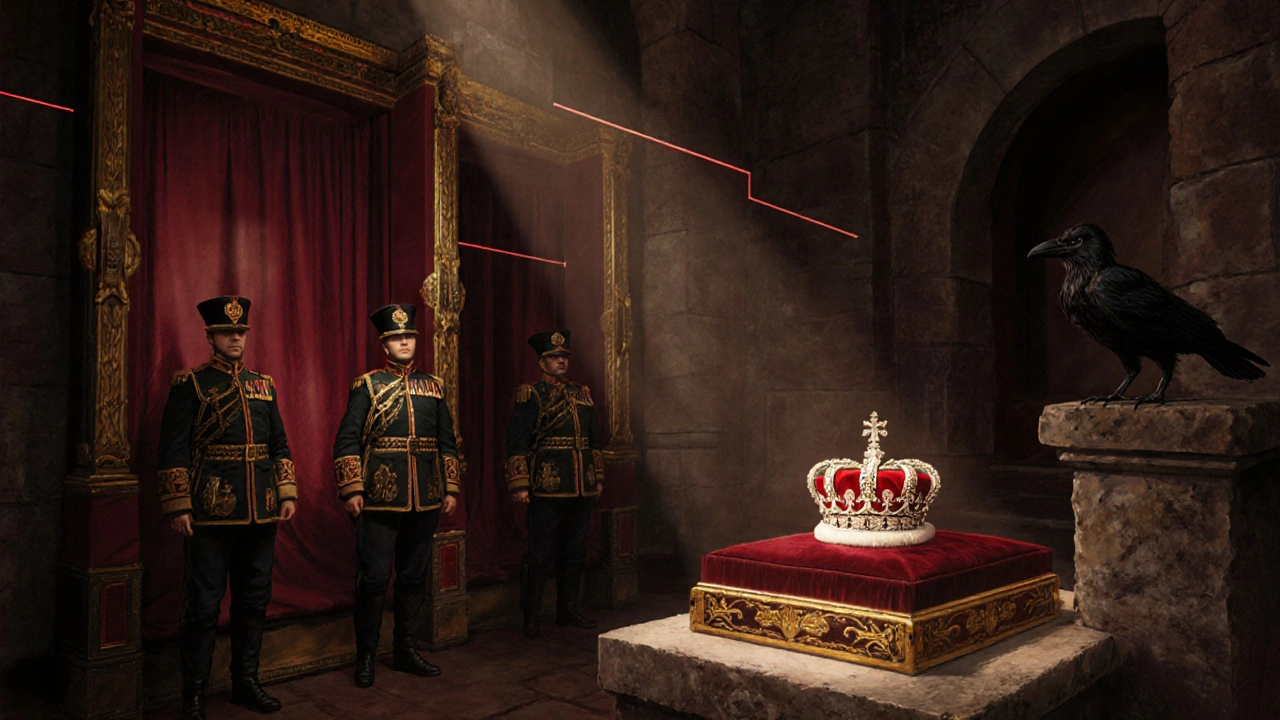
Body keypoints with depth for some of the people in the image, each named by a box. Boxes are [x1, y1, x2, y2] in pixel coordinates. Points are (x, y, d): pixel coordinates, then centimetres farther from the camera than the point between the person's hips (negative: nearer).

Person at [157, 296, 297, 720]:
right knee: (203, 606, 2)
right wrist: (178, 507, -12)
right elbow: (173, 449, -6)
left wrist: (287, 493, 7)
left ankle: (245, 683, 26)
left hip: (261, 513, 5)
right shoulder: (190, 384, -1)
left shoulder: (263, 385, 14)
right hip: (210, 512, -5)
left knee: (254, 601, 12)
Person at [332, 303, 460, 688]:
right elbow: (347, 440, -4)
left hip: (425, 500, 4)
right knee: (374, 578, -2)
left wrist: (450, 488, 9)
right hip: (380, 498, -4)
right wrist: (351, 490, -12)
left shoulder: (433, 386, 13)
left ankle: (405, 651, 24)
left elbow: (447, 441, 14)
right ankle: (365, 657, 14)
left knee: (414, 576, 12)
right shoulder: (367, 385, 1)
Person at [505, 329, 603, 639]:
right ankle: (531, 616, 12)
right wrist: (519, 484, -14)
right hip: (547, 489, -6)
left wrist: (598, 477, 16)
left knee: (575, 551, 13)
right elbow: (516, 442, -9)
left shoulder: (582, 393, 15)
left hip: (581, 488, 6)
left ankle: (568, 609, 26)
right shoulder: (531, 396, -4)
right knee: (540, 553, 0)